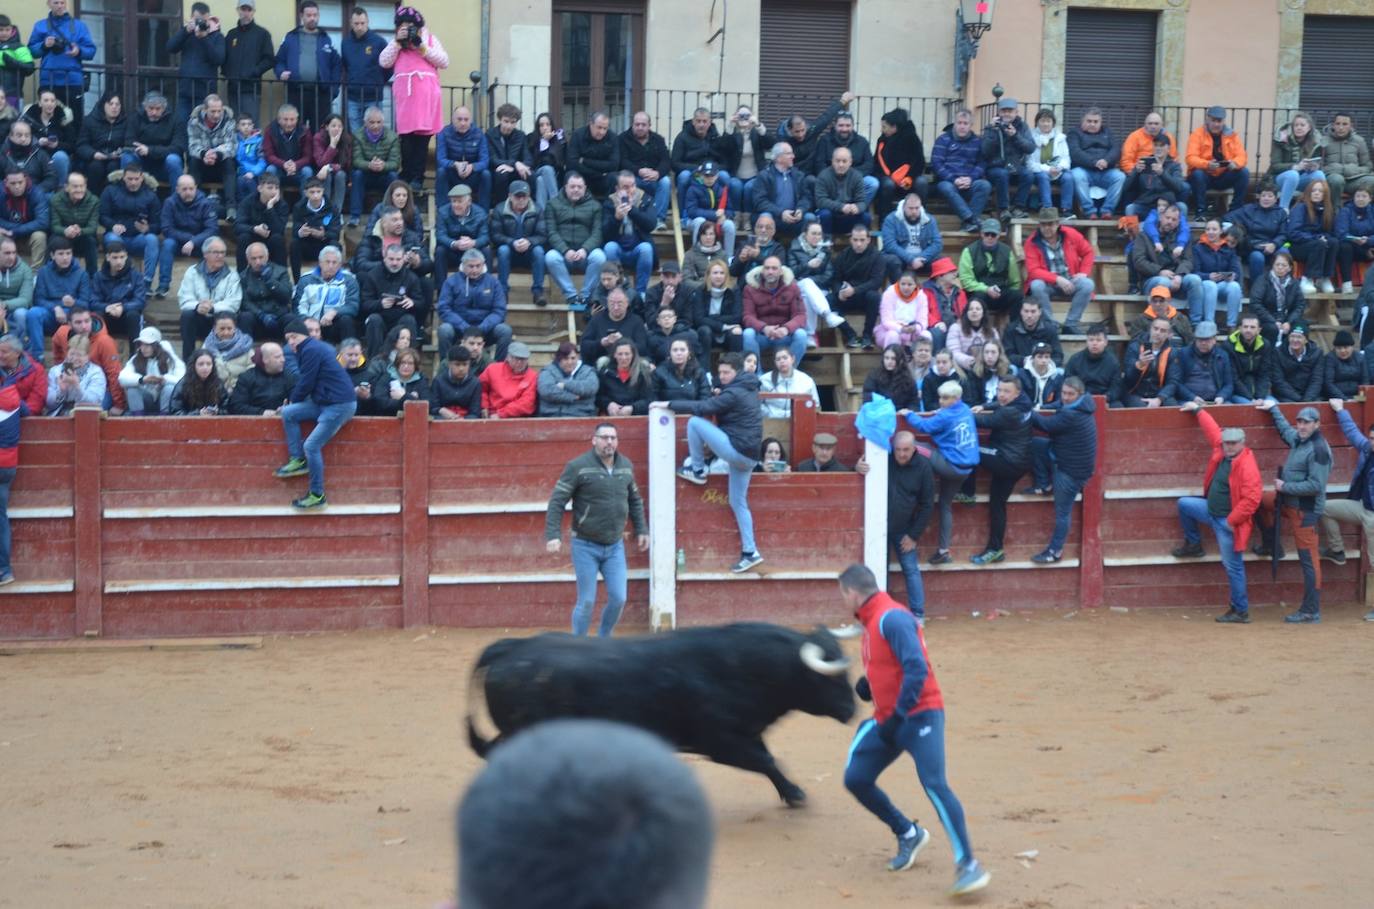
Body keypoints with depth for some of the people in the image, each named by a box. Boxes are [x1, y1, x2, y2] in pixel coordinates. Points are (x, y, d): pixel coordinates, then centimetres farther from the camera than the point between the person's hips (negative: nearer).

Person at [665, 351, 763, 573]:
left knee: (694, 422, -8)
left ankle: (697, 470, 5)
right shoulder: (748, 389, 14)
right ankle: (750, 553, 10)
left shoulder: (734, 393, -15)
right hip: (749, 455, 10)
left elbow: (703, 408, -19)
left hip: (736, 449, -10)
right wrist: (718, 397, 8)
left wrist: (670, 404, -15)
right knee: (738, 503, 13)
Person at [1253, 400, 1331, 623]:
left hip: (1306, 509, -9)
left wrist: (1285, 487, -19)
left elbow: (1316, 485, -26)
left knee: (1308, 560, -7)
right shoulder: (1297, 439, 7)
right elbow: (1285, 429, 32)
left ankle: (1311, 612, -5)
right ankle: (1269, 544, 41)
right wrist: (1273, 409, 38)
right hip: (1289, 500, 9)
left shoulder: (1319, 449, -21)